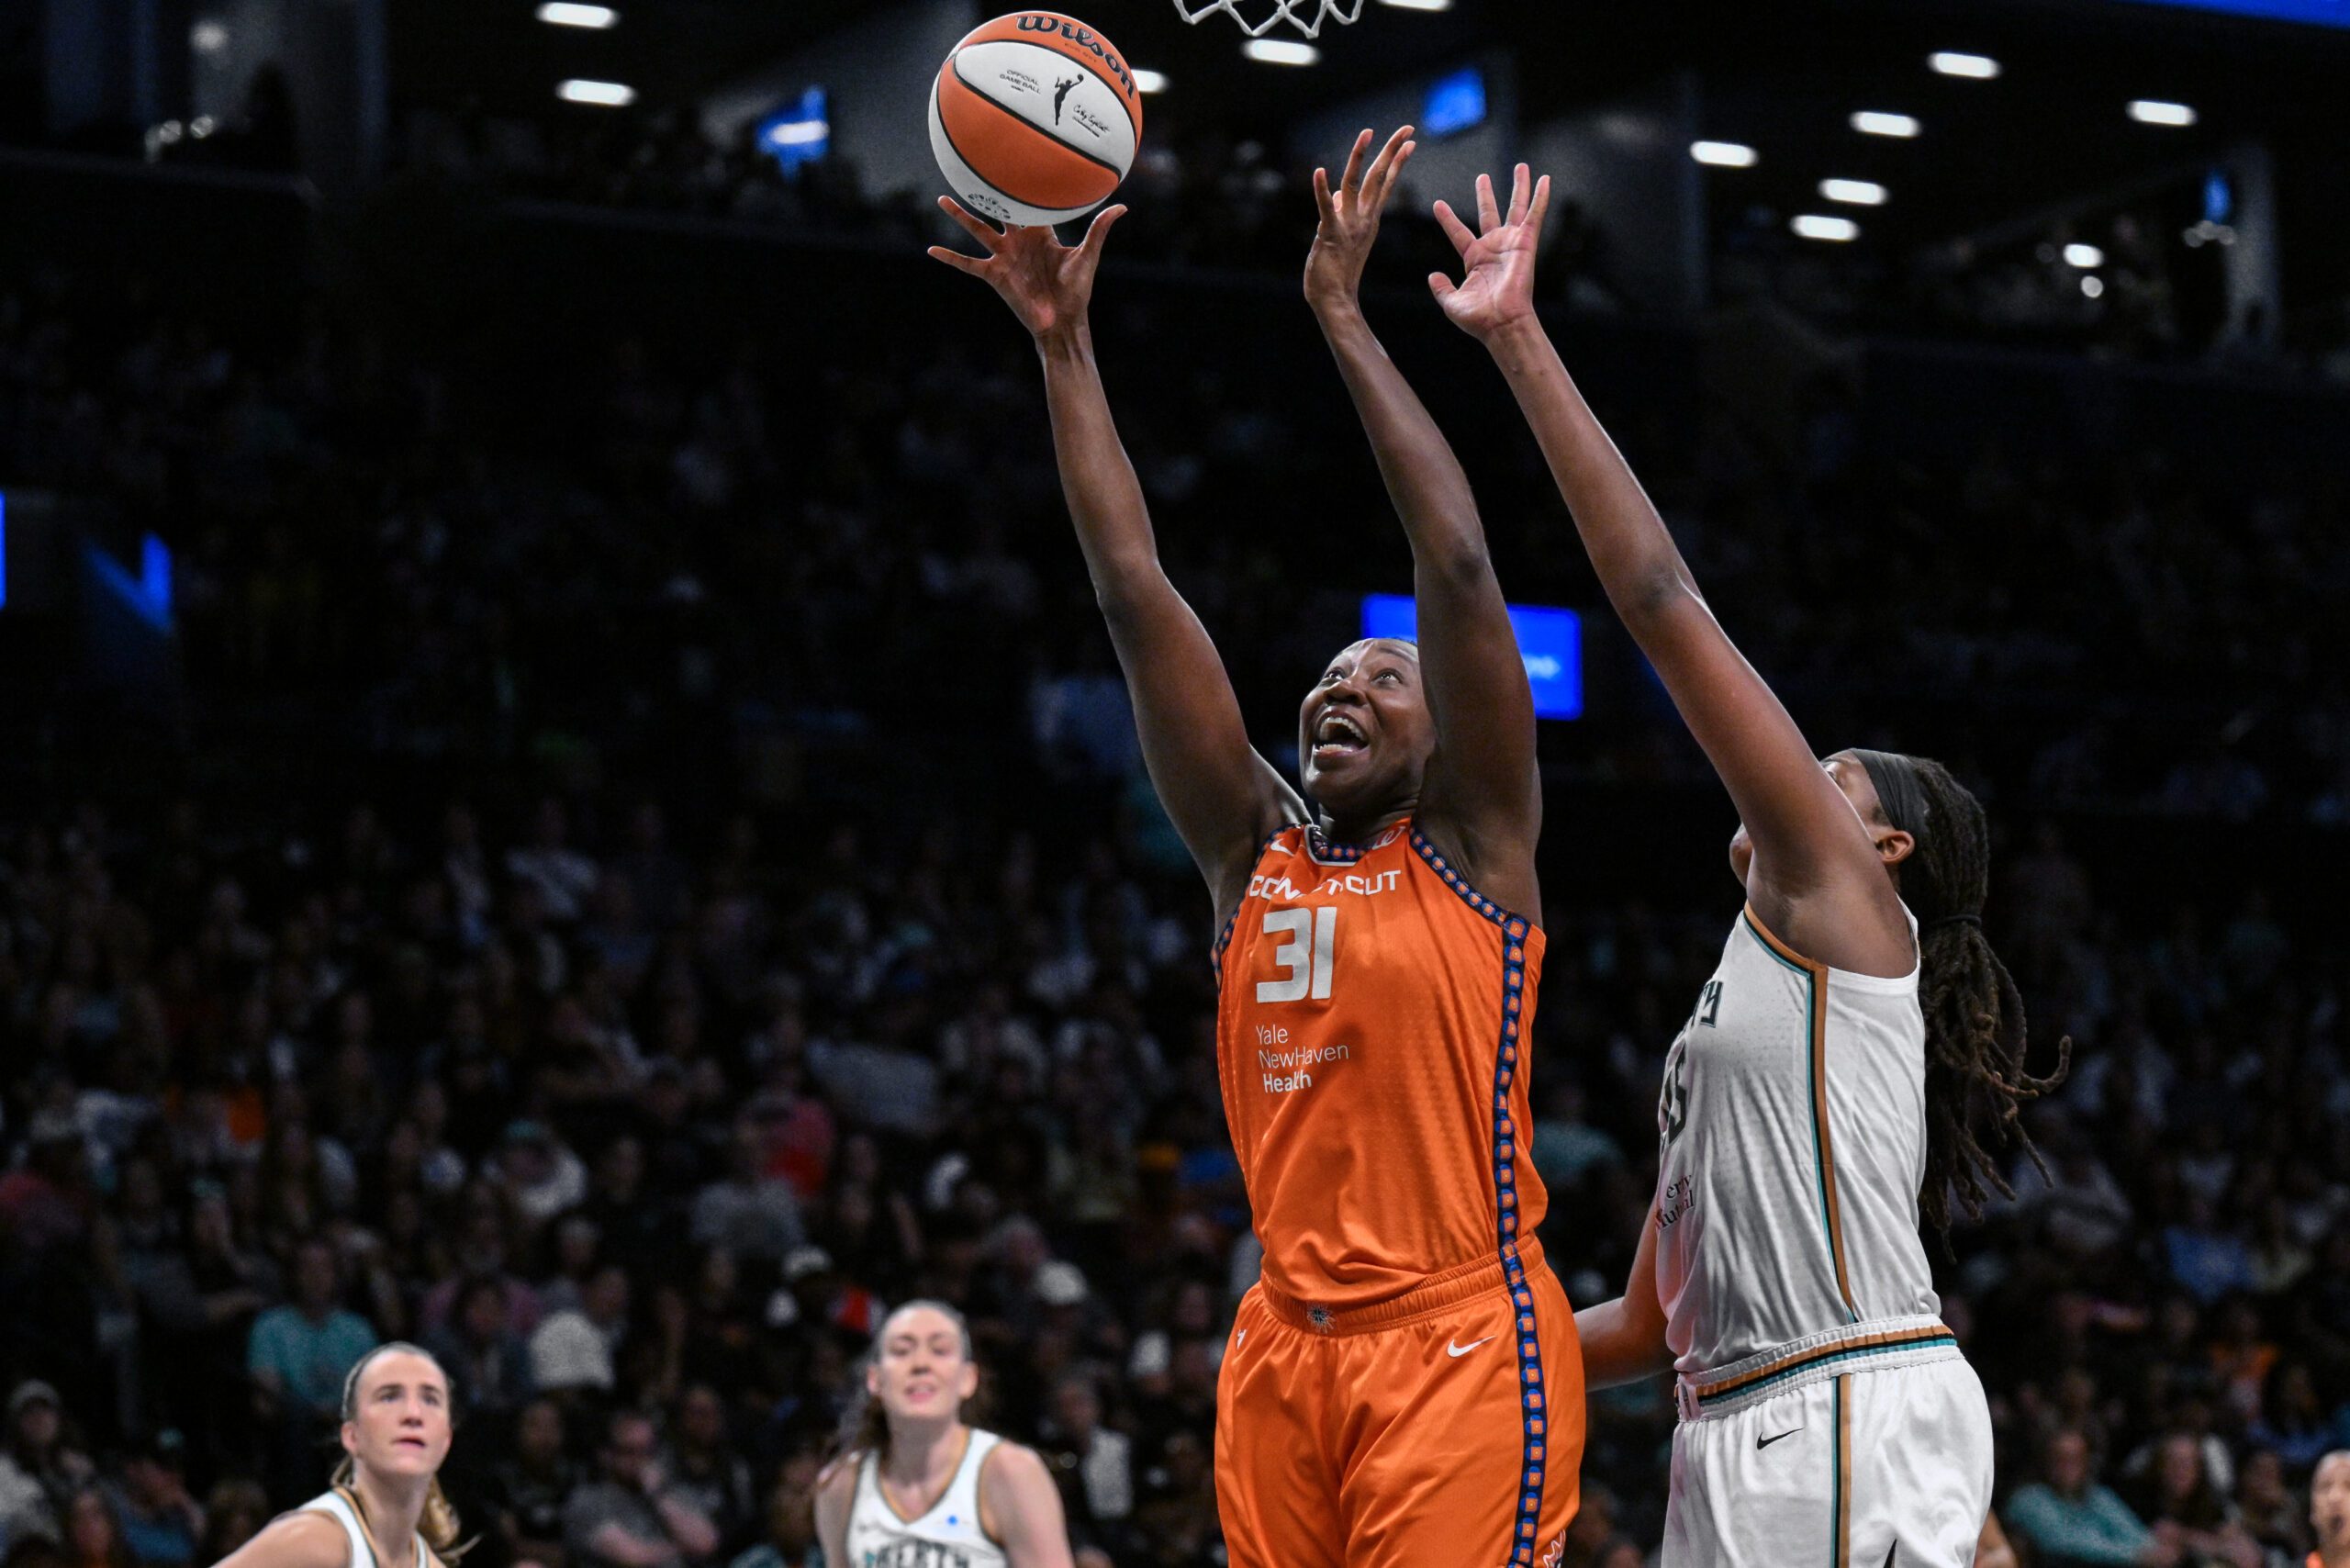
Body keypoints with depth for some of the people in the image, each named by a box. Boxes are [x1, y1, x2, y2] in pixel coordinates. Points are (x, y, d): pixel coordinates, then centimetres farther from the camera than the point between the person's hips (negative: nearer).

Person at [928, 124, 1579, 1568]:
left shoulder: (1472, 846, 4)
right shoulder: (1254, 854, 15)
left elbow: (1461, 571, -7)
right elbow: (1137, 595, 11)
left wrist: (1344, 318, -6)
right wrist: (1066, 346, 8)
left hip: (1460, 1343, -5)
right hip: (1284, 1347, 5)